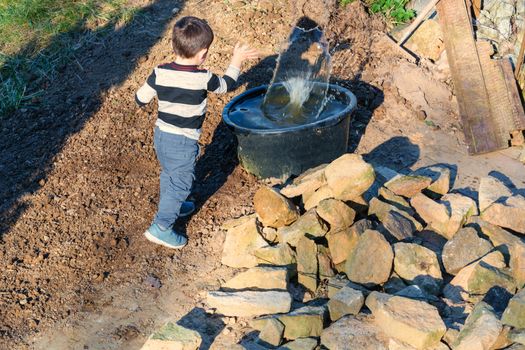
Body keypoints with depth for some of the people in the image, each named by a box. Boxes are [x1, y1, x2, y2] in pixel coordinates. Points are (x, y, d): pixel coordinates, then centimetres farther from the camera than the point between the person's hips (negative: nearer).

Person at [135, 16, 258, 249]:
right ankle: (161, 227, 9)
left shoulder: (160, 73, -9)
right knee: (181, 184, 7)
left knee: (168, 174, 28)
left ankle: (171, 206, 51)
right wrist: (237, 61, 14)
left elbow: (141, 99, 1)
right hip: (183, 142, -6)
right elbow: (226, 85, 0)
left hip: (160, 135, 6)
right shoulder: (203, 79, -20)